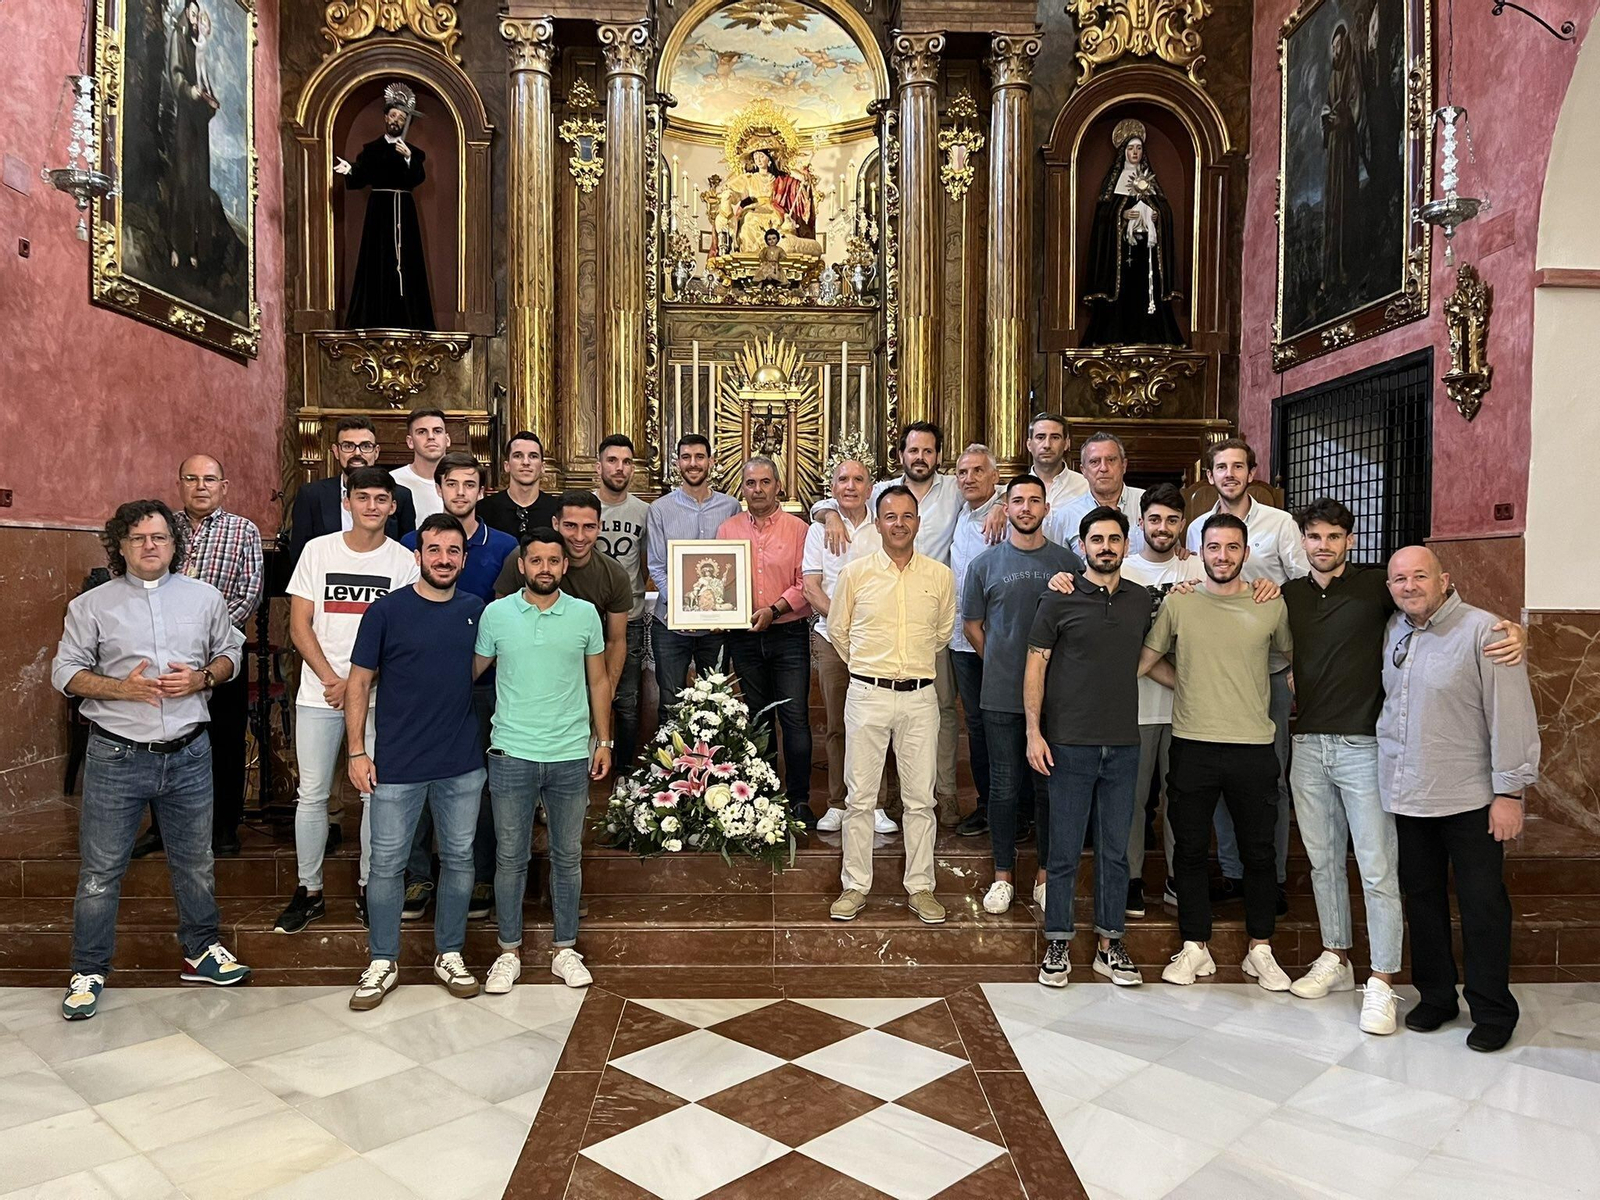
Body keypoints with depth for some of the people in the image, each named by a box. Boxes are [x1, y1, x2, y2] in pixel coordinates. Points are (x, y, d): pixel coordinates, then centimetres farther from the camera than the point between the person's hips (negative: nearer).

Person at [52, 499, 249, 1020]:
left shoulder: (204, 597, 5)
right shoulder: (91, 605, -1)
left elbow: (231, 653, 12)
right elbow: (65, 672, 0)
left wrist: (203, 678, -9)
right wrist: (122, 688, -16)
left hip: (188, 755, 2)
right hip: (116, 758, -2)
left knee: (196, 861, 14)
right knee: (100, 869, 6)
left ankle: (202, 949, 31)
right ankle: (89, 971, 22)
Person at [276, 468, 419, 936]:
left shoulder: (404, 561, 0)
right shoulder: (318, 550, 4)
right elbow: (299, 625, 3)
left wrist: (356, 684, -10)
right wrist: (331, 679, -8)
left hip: (379, 696, -1)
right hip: (319, 693, 1)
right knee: (312, 794, 6)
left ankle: (368, 888, 19)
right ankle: (309, 892, 19)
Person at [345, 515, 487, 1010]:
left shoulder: (478, 611, 4)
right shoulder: (386, 610, -6)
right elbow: (359, 683, -2)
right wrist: (357, 751, -6)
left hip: (463, 764, 3)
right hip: (397, 765, -3)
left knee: (459, 859, 11)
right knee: (387, 864, 6)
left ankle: (450, 954, 28)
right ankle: (382, 962, 23)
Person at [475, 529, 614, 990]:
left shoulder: (585, 614, 1)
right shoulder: (496, 613, -1)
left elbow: (598, 682, 8)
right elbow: (472, 671, 6)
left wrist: (604, 741, 5)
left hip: (571, 756, 1)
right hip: (511, 755, -1)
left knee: (568, 856, 11)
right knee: (511, 857, 8)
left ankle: (565, 950, 25)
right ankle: (509, 952, 23)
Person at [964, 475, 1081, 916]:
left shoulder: (1068, 562, 3)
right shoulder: (985, 563, 4)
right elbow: (972, 624, 12)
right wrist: (1001, 664, 10)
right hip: (1000, 696, 0)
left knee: (1049, 786, 8)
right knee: (1004, 787, 7)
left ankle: (1045, 875, 22)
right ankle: (1004, 875, 19)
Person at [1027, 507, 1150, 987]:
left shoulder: (1141, 600, 9)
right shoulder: (1060, 599, -2)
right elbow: (1036, 665, -3)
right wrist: (1034, 731, -9)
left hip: (1123, 745, 4)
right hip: (1070, 744, -3)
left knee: (1115, 851, 11)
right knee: (1064, 851, 3)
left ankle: (1110, 946, 22)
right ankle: (1057, 946, 15)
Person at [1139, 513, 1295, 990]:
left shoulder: (1272, 605, 2)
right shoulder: (1177, 603, 2)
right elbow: (1145, 661, 8)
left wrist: (1281, 696, 8)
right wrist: (1189, 685, 3)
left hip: (1254, 746, 0)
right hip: (1193, 744, 0)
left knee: (1259, 852, 9)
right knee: (1190, 848, 8)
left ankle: (1260, 950, 25)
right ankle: (1194, 947, 21)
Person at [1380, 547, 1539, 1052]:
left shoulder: (1483, 631, -13)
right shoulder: (1392, 631, 6)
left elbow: (1512, 715, -14)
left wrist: (1510, 790, -14)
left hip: (1469, 799, -5)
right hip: (1407, 796, 6)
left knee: (1482, 905, 5)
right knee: (1422, 898, 14)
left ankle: (1492, 1011, 20)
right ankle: (1435, 997, 28)